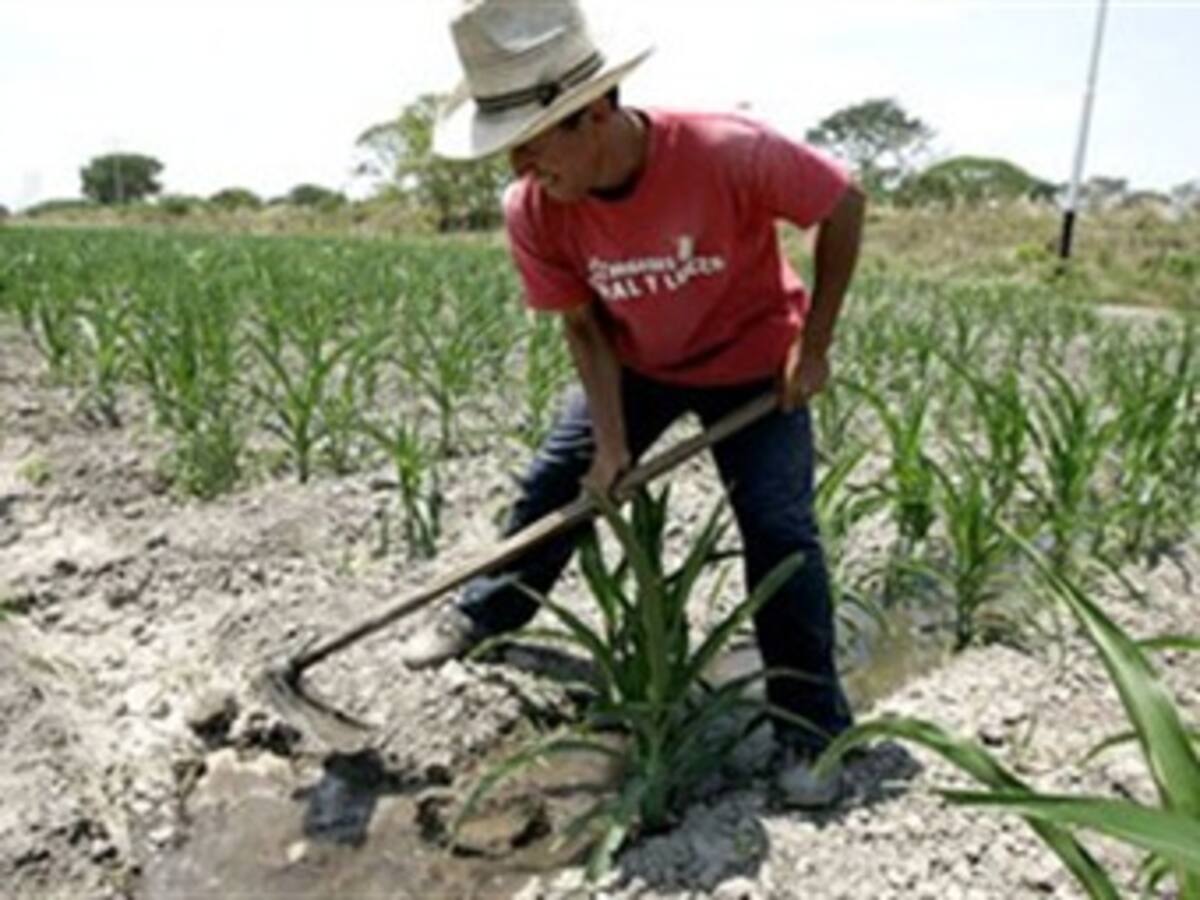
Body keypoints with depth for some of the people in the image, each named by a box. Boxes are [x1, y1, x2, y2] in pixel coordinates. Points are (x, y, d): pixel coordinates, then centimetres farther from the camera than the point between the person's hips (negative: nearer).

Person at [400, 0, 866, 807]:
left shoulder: (728, 154, -36)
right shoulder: (534, 212, -24)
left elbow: (844, 204, -20)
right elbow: (586, 330, -11)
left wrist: (813, 346, -17)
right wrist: (612, 446, -17)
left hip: (754, 363, -3)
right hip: (637, 366, 4)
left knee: (779, 533, -9)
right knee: (555, 483, 8)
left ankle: (812, 728, 8)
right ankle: (485, 612, 35)